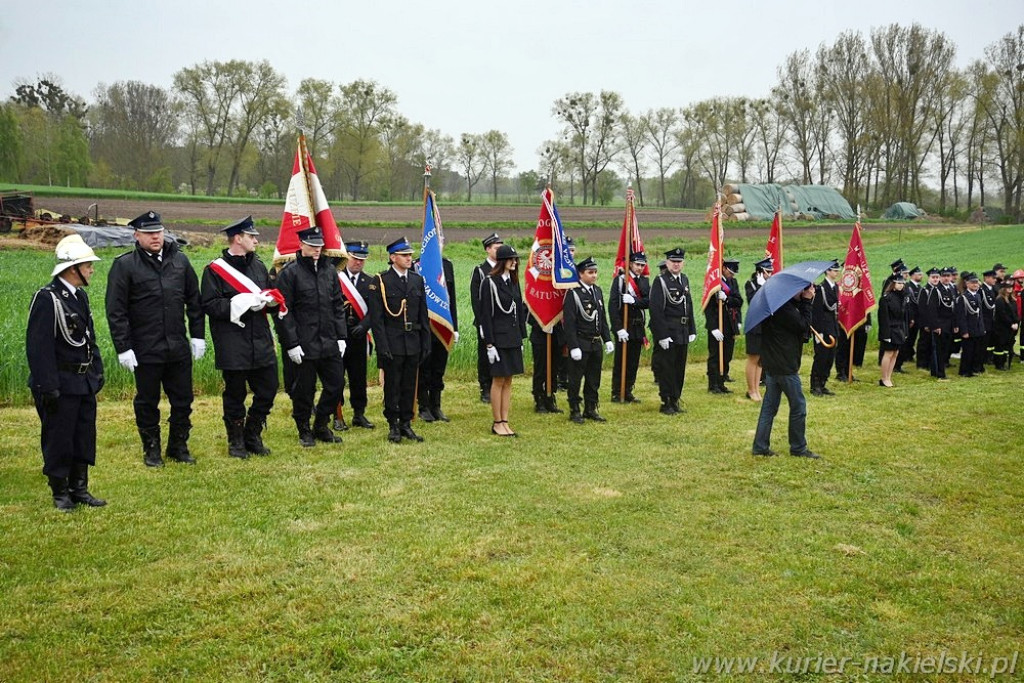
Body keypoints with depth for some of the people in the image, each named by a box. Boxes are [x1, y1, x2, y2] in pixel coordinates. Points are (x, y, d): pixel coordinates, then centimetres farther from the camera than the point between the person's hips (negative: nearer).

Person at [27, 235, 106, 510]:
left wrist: (97, 371, 15)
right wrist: (48, 388, -19)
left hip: (85, 383, 8)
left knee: (84, 438, 14)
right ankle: (60, 493, 17)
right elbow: (38, 347, -18)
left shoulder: (80, 295, 11)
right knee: (58, 440, 4)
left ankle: (79, 489, 25)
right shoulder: (47, 298, -16)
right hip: (60, 385, -8)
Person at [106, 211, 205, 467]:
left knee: (183, 400, 11)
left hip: (179, 348, 3)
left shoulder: (180, 260, 6)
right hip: (146, 351, -3)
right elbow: (115, 311, -6)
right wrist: (123, 348, -10)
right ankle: (151, 450, 25)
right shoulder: (125, 265, -5)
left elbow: (194, 302, 12)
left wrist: (198, 336, 8)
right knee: (147, 403, 10)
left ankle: (178, 446, 27)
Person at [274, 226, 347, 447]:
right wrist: (291, 344, -12)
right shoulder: (289, 272, -7)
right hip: (304, 345, -5)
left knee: (336, 383, 8)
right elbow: (284, 311, -9)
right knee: (304, 390, 5)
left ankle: (321, 426, 26)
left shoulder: (329, 270, 9)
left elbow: (338, 306, 13)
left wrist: (341, 337, 7)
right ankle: (304, 431, 23)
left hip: (329, 344, 5)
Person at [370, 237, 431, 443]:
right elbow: (377, 318, -8)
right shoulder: (380, 282, -5)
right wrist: (383, 347, -13)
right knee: (392, 386, 3)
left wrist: (426, 342, 8)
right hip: (392, 344, -4)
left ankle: (406, 424, 20)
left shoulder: (417, 280, 10)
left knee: (409, 386, 10)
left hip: (413, 343, 4)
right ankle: (393, 426, 14)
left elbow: (424, 315, 13)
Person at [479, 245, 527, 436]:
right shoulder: (490, 283, -10)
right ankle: (497, 423, 10)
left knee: (508, 381, 10)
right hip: (498, 337, -7)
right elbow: (485, 315, -12)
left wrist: (521, 338, 12)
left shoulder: (513, 282, 11)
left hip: (513, 338, 7)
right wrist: (489, 344, -15)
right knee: (499, 380, 0)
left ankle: (505, 422, 17)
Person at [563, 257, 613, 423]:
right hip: (580, 344, -7)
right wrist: (573, 347, -19)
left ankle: (591, 409, 24)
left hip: (596, 343, 7)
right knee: (576, 379, 3)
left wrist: (607, 339, 11)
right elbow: (569, 322, -15)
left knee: (594, 379, 13)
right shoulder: (573, 293, -12)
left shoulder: (597, 291, 11)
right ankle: (575, 411, 14)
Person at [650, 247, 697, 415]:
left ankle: (675, 401, 22)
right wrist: (662, 335, -18)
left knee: (680, 368, 12)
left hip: (683, 333, 7)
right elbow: (655, 310, -14)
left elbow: (689, 306, 18)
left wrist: (692, 330, 12)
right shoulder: (660, 281, -9)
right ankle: (666, 403, 8)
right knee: (666, 369, -1)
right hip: (667, 332, -7)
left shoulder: (685, 280, 13)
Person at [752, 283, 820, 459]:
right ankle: (798, 448, 13)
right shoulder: (785, 308, -21)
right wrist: (806, 302, -11)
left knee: (769, 406, 12)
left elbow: (803, 329, 13)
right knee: (798, 406, 3)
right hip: (785, 366, -10)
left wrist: (805, 302, 3)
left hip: (772, 364, 10)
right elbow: (803, 326, -17)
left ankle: (760, 446, 15)